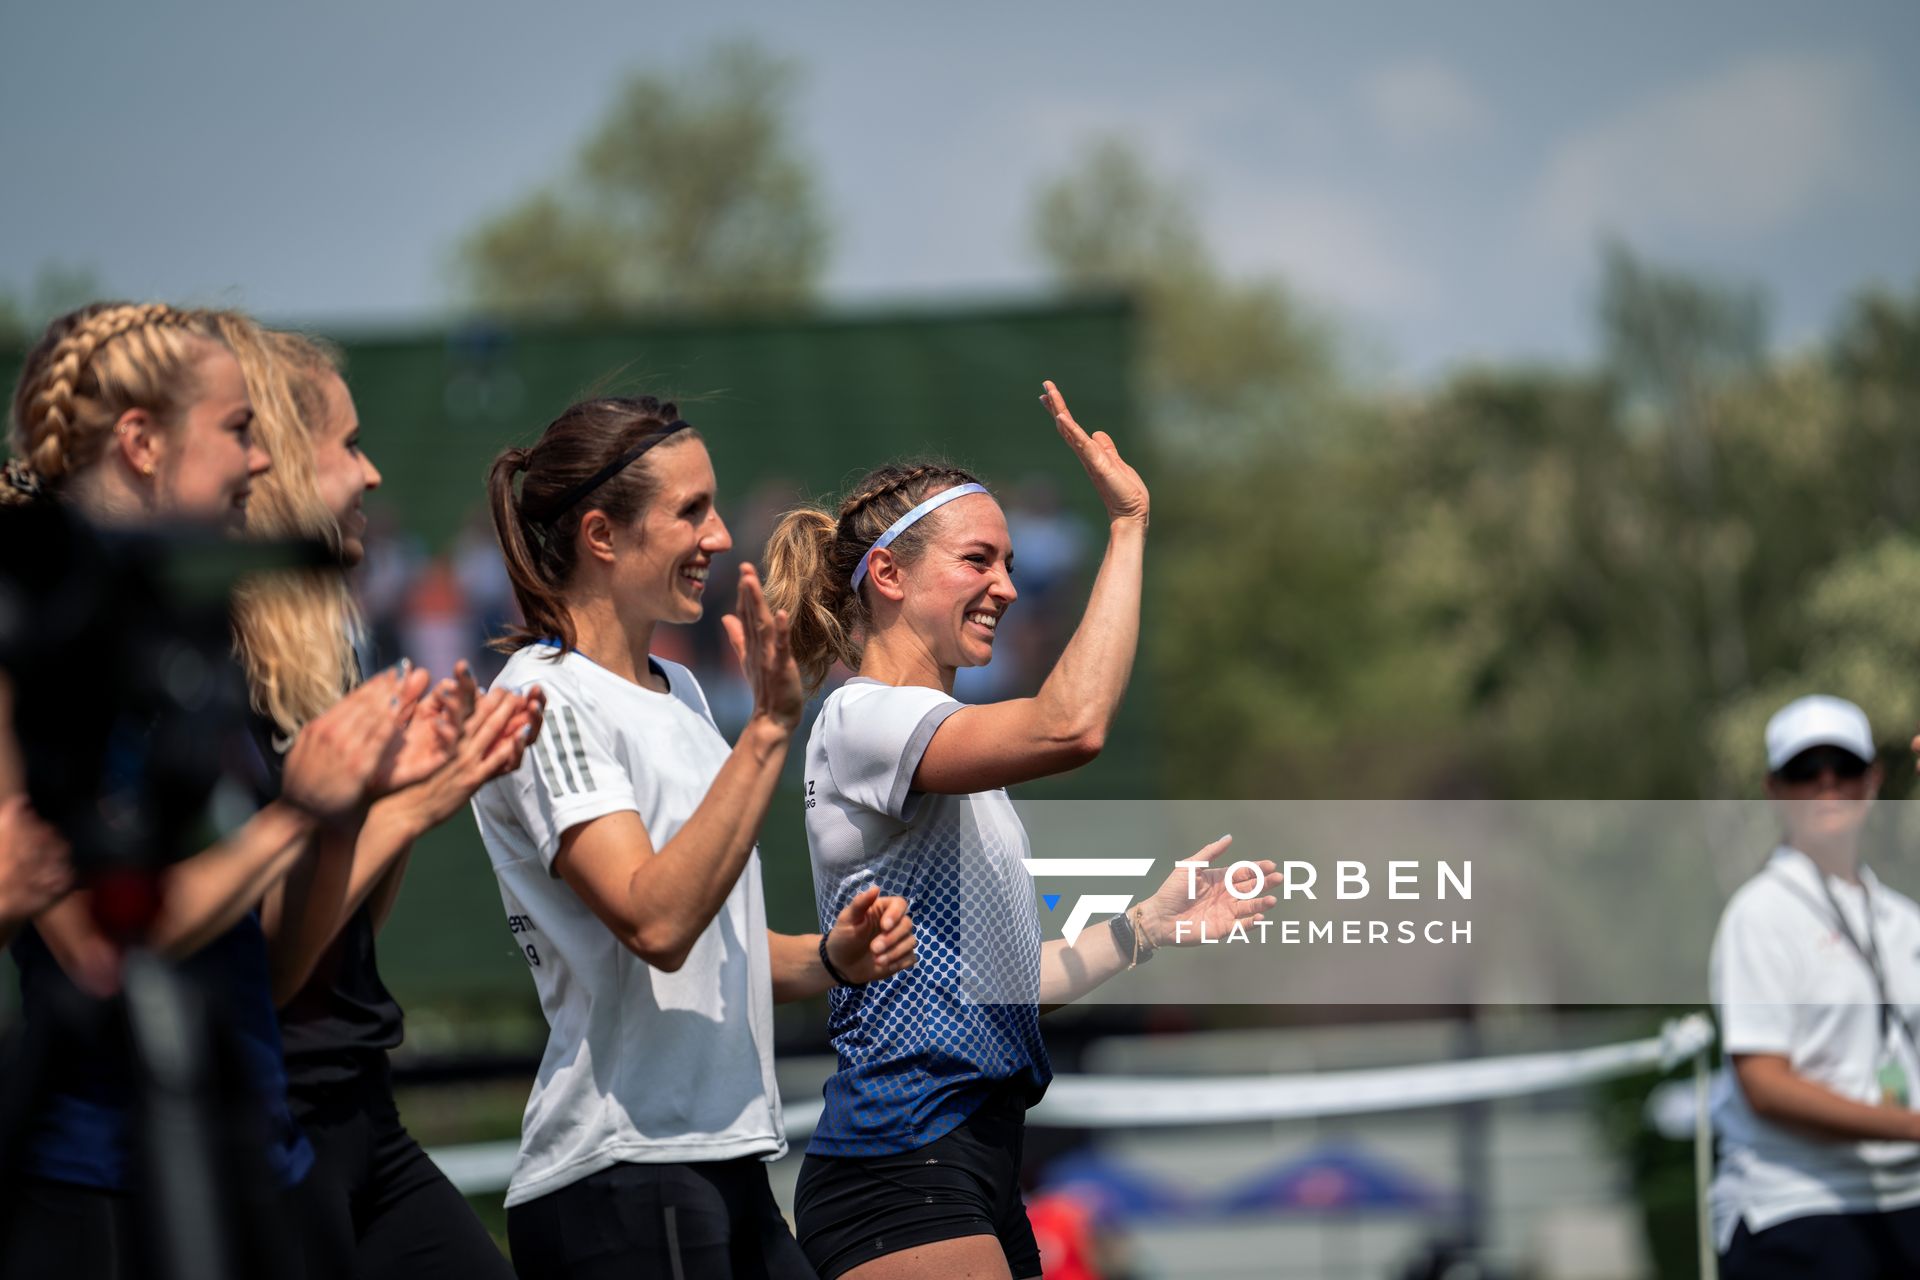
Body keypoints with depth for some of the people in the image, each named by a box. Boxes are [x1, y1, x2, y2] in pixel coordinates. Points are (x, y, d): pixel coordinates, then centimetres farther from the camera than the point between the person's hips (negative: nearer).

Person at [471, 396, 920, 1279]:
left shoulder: (681, 692, 17)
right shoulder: (544, 701, -11)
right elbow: (655, 923, -24)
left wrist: (830, 959, 4)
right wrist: (768, 732, -27)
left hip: (730, 1167, 9)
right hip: (618, 1181, -9)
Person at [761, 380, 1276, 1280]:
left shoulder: (948, 750, 22)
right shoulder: (862, 719, -9)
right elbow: (1071, 727, -27)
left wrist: (1147, 928, 15)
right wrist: (1128, 523, -22)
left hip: (979, 1160, 10)